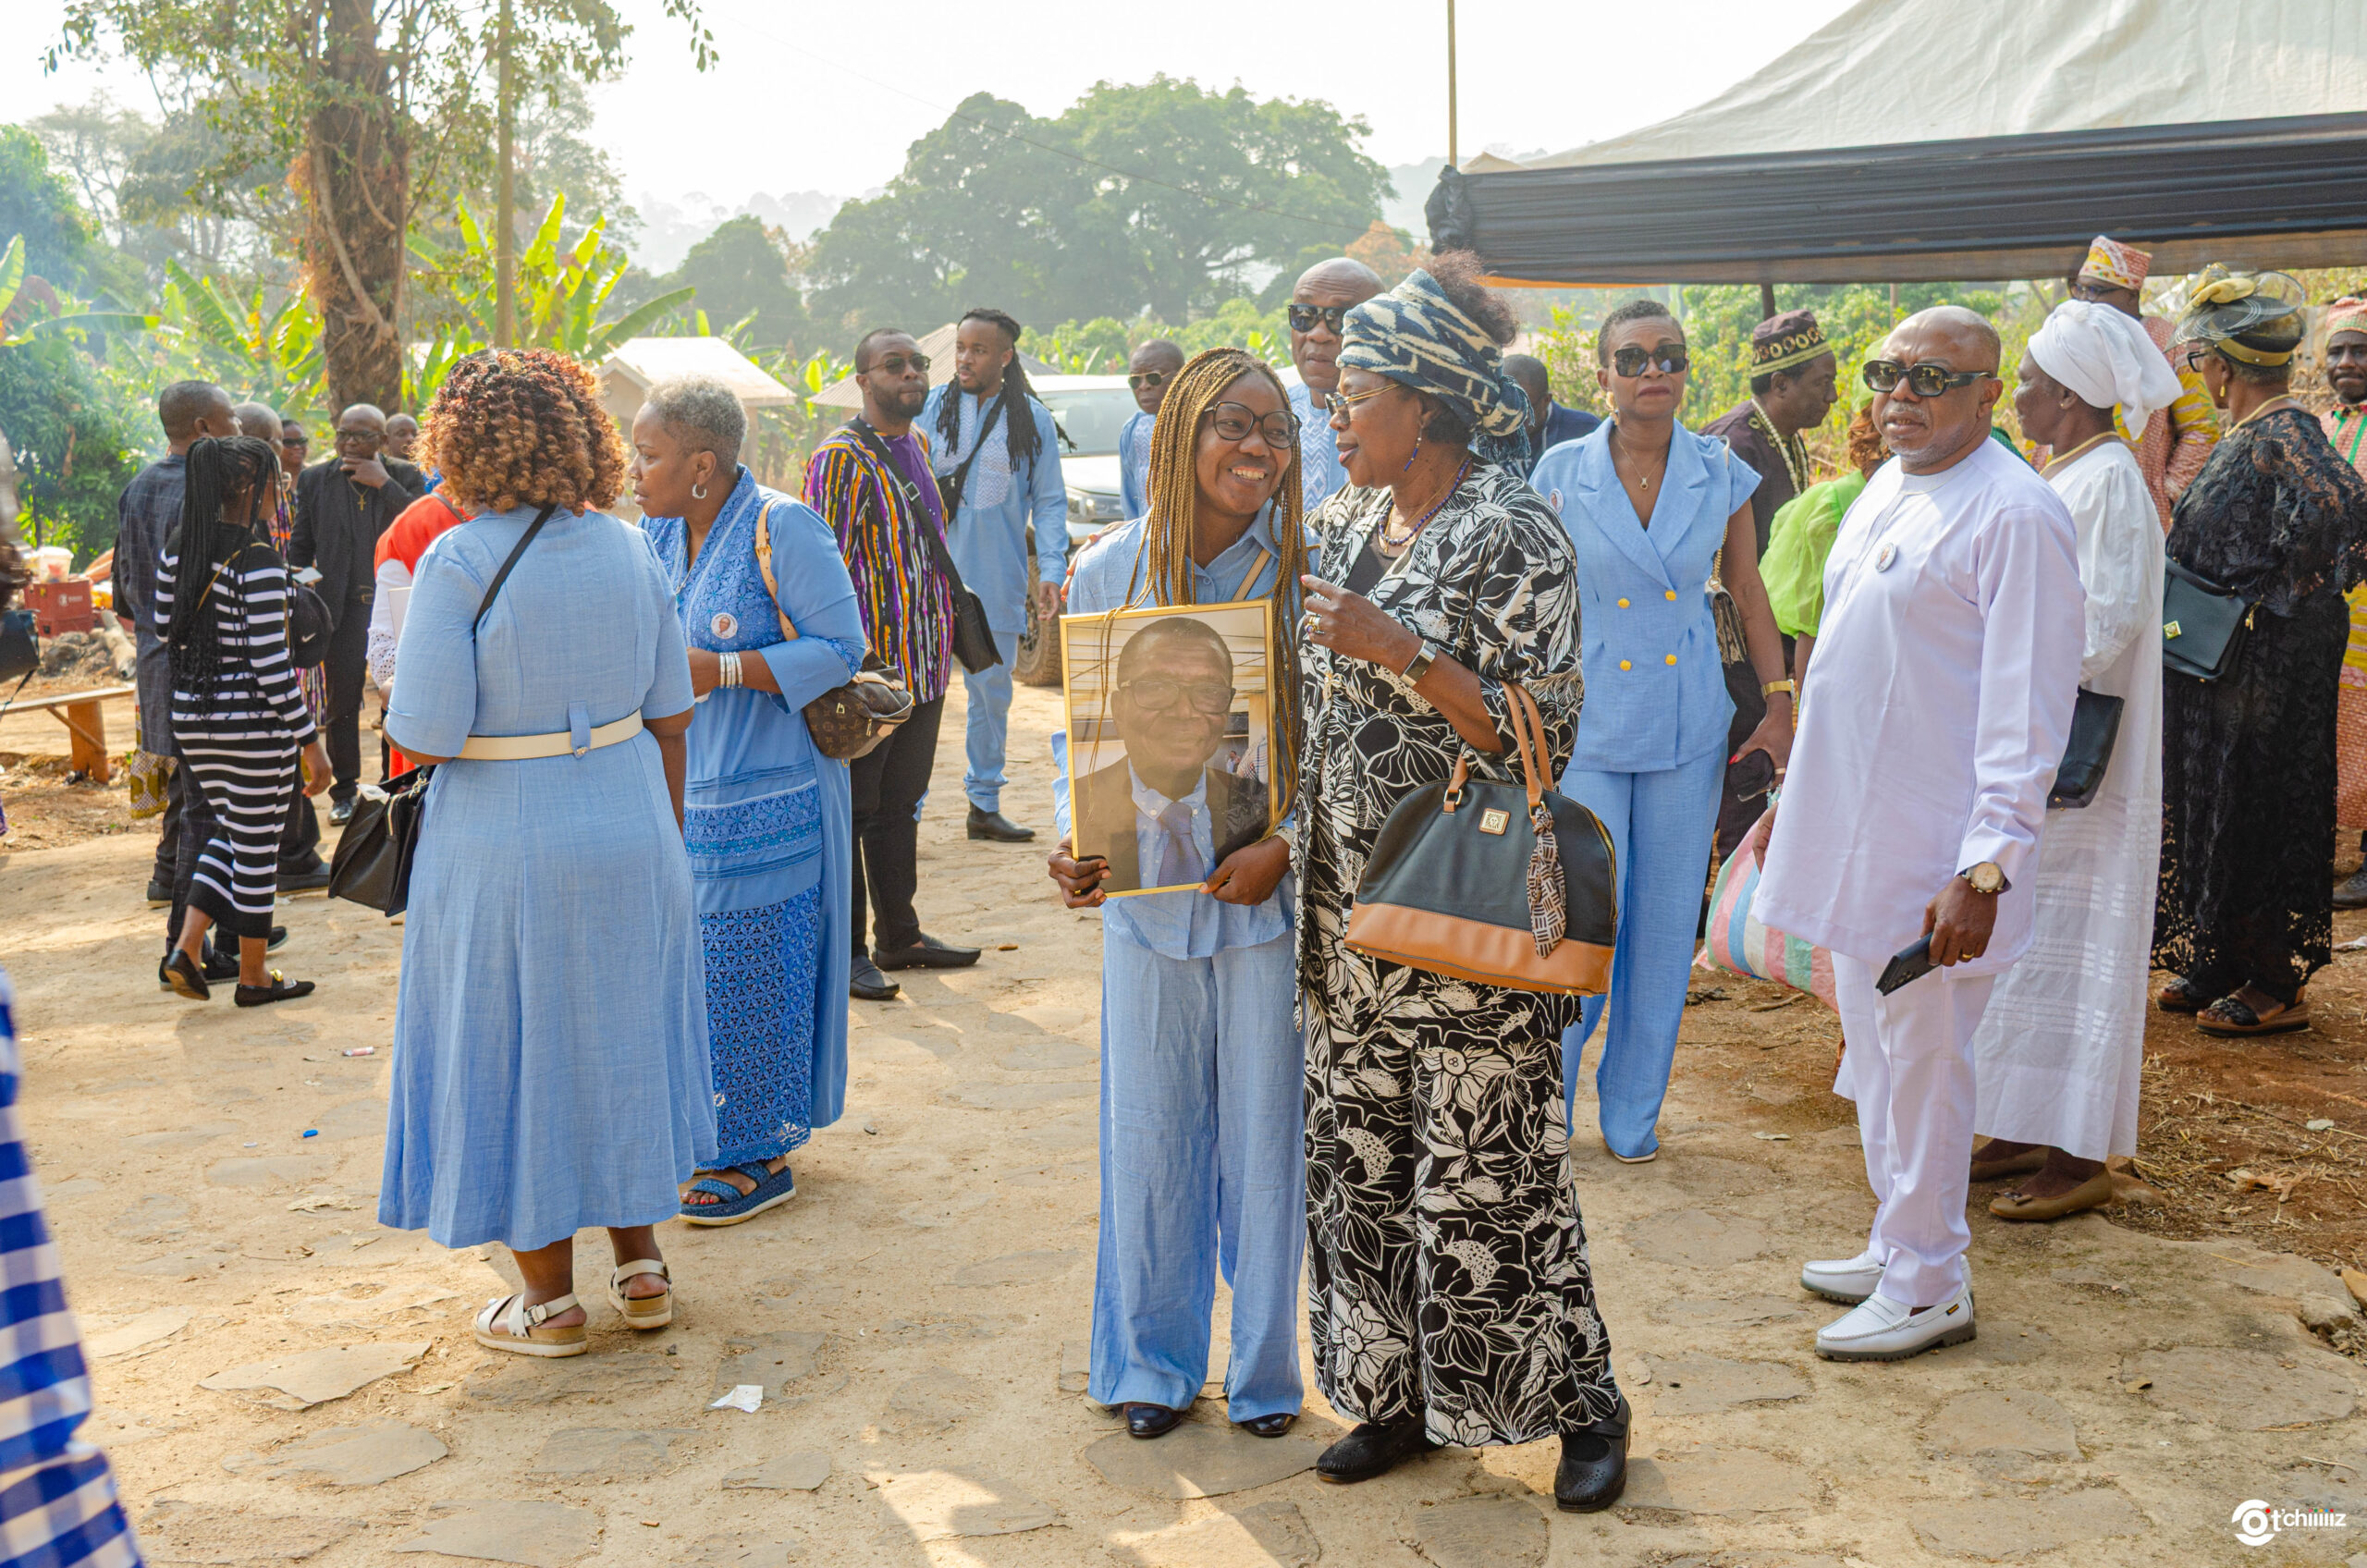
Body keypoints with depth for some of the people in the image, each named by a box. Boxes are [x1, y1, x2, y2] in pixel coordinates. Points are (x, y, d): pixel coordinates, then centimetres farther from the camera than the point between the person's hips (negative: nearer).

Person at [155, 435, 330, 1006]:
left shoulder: (177, 551, 4)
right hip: (253, 726, -7)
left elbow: (166, 633, 10)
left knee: (228, 832, 24)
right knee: (257, 849, 8)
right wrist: (310, 741, -13)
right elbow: (271, 664, -19)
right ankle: (253, 977, 20)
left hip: (191, 719, 7)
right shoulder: (260, 562, -18)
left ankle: (186, 946, 11)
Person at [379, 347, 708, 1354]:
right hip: (629, 826, 5)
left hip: (507, 844, -5)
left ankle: (549, 1300, 20)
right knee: (619, 1037, 19)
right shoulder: (628, 548, 1)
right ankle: (640, 1267, 29)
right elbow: (671, 716, 5)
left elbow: (425, 737, -18)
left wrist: (402, 676, 4)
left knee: (518, 1051, 9)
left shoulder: (457, 563, -16)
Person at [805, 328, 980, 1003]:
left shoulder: (919, 445, 13)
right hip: (868, 669, -8)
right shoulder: (841, 457, -14)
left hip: (924, 664, 8)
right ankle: (846, 952, 11)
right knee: (850, 812, 2)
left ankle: (898, 936, 28)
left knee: (900, 806, 17)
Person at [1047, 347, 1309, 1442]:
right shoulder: (1109, 570, 1)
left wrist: (1284, 846, -15)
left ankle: (1265, 1367, 27)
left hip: (1268, 896, -1)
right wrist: (1071, 836, -7)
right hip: (1145, 894, 2)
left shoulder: (1305, 572, -4)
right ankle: (1153, 1362, 30)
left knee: (1266, 1137, 8)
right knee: (1148, 1137, 11)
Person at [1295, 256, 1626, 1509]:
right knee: (1360, 1152, 12)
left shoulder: (1510, 533, -12)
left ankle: (1581, 1403, 19)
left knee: (1490, 1168, 1)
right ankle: (1396, 1392, 27)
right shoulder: (1347, 523, 10)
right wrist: (1285, 846, 11)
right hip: (1352, 908, 7)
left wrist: (1402, 651, -23)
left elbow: (1546, 732, -17)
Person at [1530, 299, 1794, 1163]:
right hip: (1587, 722, -2)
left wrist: (1780, 702, 4)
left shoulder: (1722, 472, 1)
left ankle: (1632, 1112, 25)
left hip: (1689, 727, 2)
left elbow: (1748, 591, 9)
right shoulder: (1562, 474, -4)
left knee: (1664, 928, 8)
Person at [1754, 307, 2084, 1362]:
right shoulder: (1886, 488, 13)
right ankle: (1900, 1246, 33)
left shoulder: (2015, 513, -15)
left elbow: (2026, 712, -19)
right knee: (1873, 1050, 18)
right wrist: (1795, 796, 22)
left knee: (1923, 1061, 1)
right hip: (1855, 828, 9)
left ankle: (1929, 1286, 16)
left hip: (1934, 849, -9)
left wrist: (1986, 868, -23)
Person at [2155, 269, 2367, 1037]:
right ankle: (2221, 965, 25)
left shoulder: (2282, 435, -18)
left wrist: (2275, 597, -25)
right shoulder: (2244, 436, 11)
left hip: (2267, 671, -9)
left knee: (2258, 816, -1)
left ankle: (2277, 984, 10)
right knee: (2214, 808, 14)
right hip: (2220, 668, 9)